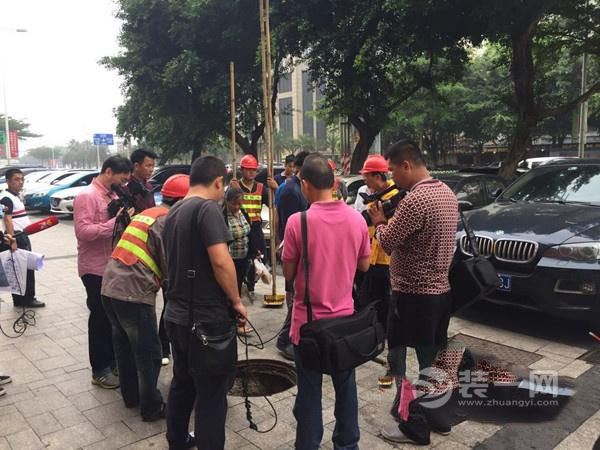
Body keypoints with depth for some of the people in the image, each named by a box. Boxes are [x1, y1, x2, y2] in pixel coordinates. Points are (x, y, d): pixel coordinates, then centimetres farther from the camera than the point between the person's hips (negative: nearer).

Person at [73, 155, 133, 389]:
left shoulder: (113, 195, 10)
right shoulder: (86, 196, -15)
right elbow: (83, 231, -26)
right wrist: (115, 221, -28)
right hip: (95, 269, -8)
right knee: (100, 318, 2)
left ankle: (113, 360, 32)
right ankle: (100, 370, 16)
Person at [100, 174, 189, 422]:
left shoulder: (147, 213, 18)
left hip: (110, 287, 9)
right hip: (133, 292, -9)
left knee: (124, 345, 21)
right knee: (148, 352, 5)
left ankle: (131, 395, 36)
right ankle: (151, 407, 17)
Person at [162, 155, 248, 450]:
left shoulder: (173, 213, 11)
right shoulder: (207, 208, -17)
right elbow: (220, 261, -26)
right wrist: (236, 301, -13)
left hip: (176, 315, 9)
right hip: (207, 318, -9)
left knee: (182, 384, 23)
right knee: (211, 394, 4)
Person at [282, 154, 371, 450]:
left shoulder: (298, 221, -18)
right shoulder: (356, 219, -5)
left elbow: (288, 273, -10)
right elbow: (364, 265, 6)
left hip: (309, 320, -4)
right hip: (345, 316, 4)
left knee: (309, 392, 11)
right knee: (345, 386, 19)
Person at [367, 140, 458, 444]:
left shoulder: (415, 199, -23)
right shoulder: (447, 193, 8)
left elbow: (388, 242, -18)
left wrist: (379, 221, 1)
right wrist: (393, 219, 8)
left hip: (413, 295, -9)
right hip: (440, 290, 9)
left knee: (403, 361, 5)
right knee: (434, 359, 20)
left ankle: (411, 426, 17)